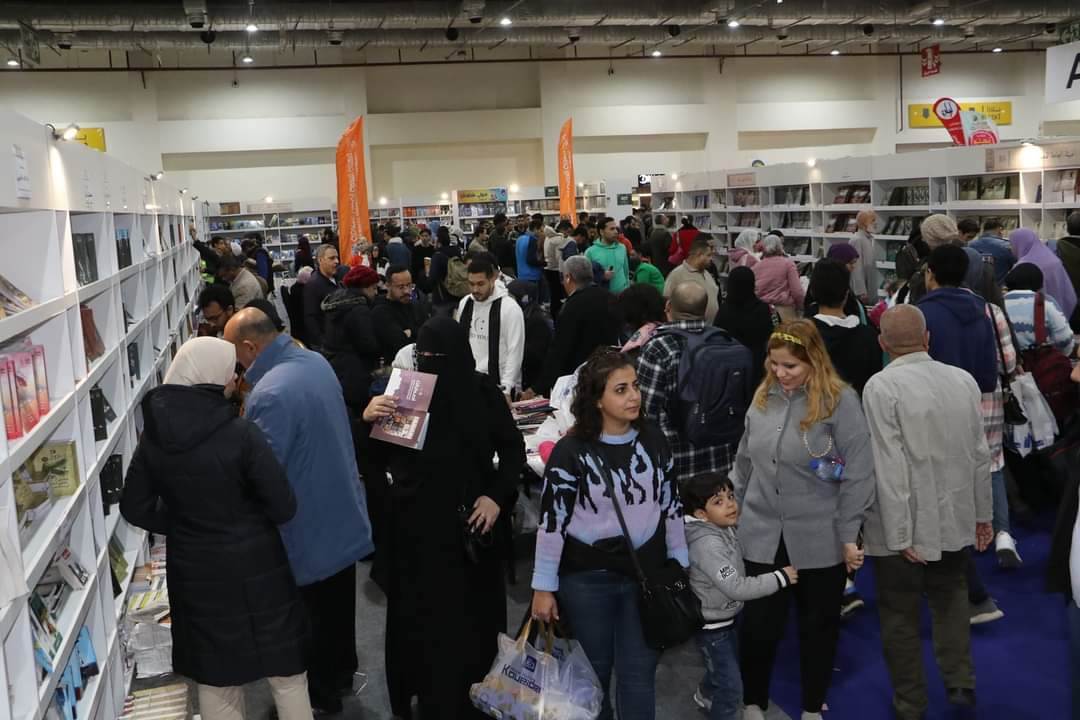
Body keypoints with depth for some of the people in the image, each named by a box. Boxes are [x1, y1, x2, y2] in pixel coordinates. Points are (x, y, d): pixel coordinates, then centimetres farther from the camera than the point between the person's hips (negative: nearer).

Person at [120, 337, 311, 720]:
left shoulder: (153, 435, -6)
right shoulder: (239, 433, -21)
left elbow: (135, 508, 4)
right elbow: (283, 507, -15)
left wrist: (183, 526, 11)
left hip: (194, 572, 5)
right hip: (255, 569, -4)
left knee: (216, 681, 19)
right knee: (286, 674, 13)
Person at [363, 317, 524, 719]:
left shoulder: (483, 392, -5)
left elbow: (513, 450, 6)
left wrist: (496, 496, -8)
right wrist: (368, 421, -22)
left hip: (469, 525, 0)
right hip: (415, 527, 0)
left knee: (472, 615, 10)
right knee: (419, 619, 3)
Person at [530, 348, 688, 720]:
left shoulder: (653, 438, -2)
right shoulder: (571, 451, -15)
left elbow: (671, 503, 7)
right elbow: (551, 521, -11)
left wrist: (679, 564, 10)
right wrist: (543, 587, -9)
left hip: (646, 573, 3)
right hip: (587, 578, -2)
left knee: (639, 674, 10)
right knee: (592, 672, 15)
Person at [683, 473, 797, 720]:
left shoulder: (725, 529, -2)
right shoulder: (708, 544, -33)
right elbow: (736, 588, -35)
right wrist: (780, 578, -28)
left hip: (725, 618, 10)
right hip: (711, 624, -10)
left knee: (724, 667, 31)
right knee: (731, 685, -6)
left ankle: (705, 695, 58)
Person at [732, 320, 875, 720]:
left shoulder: (840, 401, -12)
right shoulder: (763, 397, 3)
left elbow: (858, 474, -12)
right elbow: (745, 463, 13)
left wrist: (849, 535, -12)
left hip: (821, 540, -3)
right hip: (763, 536, 4)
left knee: (818, 624, 14)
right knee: (758, 624, 9)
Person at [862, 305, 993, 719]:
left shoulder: (881, 386, -18)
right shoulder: (964, 380, -2)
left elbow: (891, 465, -20)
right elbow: (980, 453, 4)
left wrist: (900, 536, -15)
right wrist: (982, 513, 15)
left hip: (903, 527, -5)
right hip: (956, 520, 5)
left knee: (901, 615, 10)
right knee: (950, 596, 27)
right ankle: (960, 680, 25)